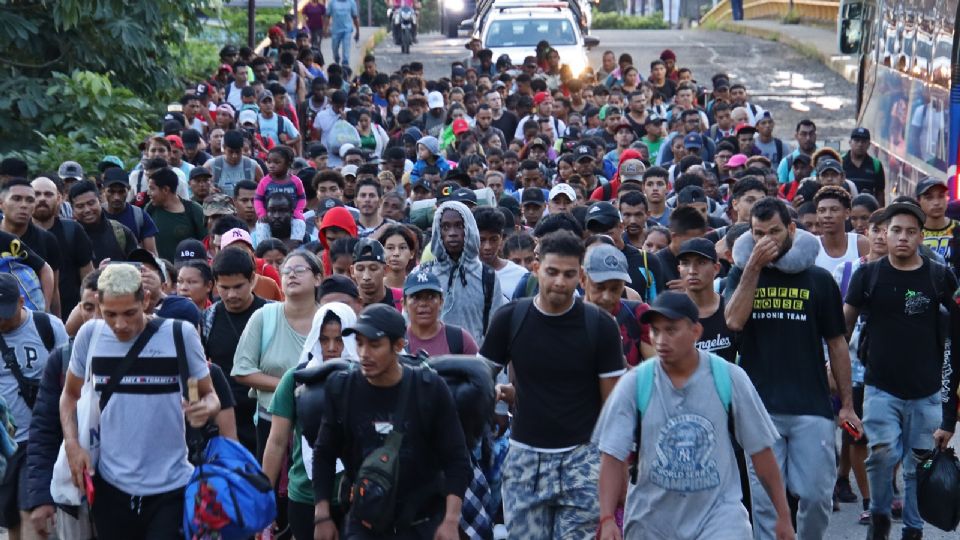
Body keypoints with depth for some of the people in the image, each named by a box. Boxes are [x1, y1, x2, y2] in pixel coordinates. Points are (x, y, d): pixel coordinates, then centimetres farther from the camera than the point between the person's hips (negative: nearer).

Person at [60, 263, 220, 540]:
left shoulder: (181, 334, -9)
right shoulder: (89, 335, -1)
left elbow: (209, 395, 1)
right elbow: (70, 395, 13)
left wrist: (206, 408, -22)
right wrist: (71, 443, -3)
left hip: (170, 486, -3)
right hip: (110, 485, 3)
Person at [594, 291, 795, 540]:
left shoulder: (730, 379, -5)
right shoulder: (632, 384, -6)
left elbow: (760, 449, 2)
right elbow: (613, 456, -7)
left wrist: (783, 516, 4)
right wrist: (607, 520, -18)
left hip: (718, 514, -1)